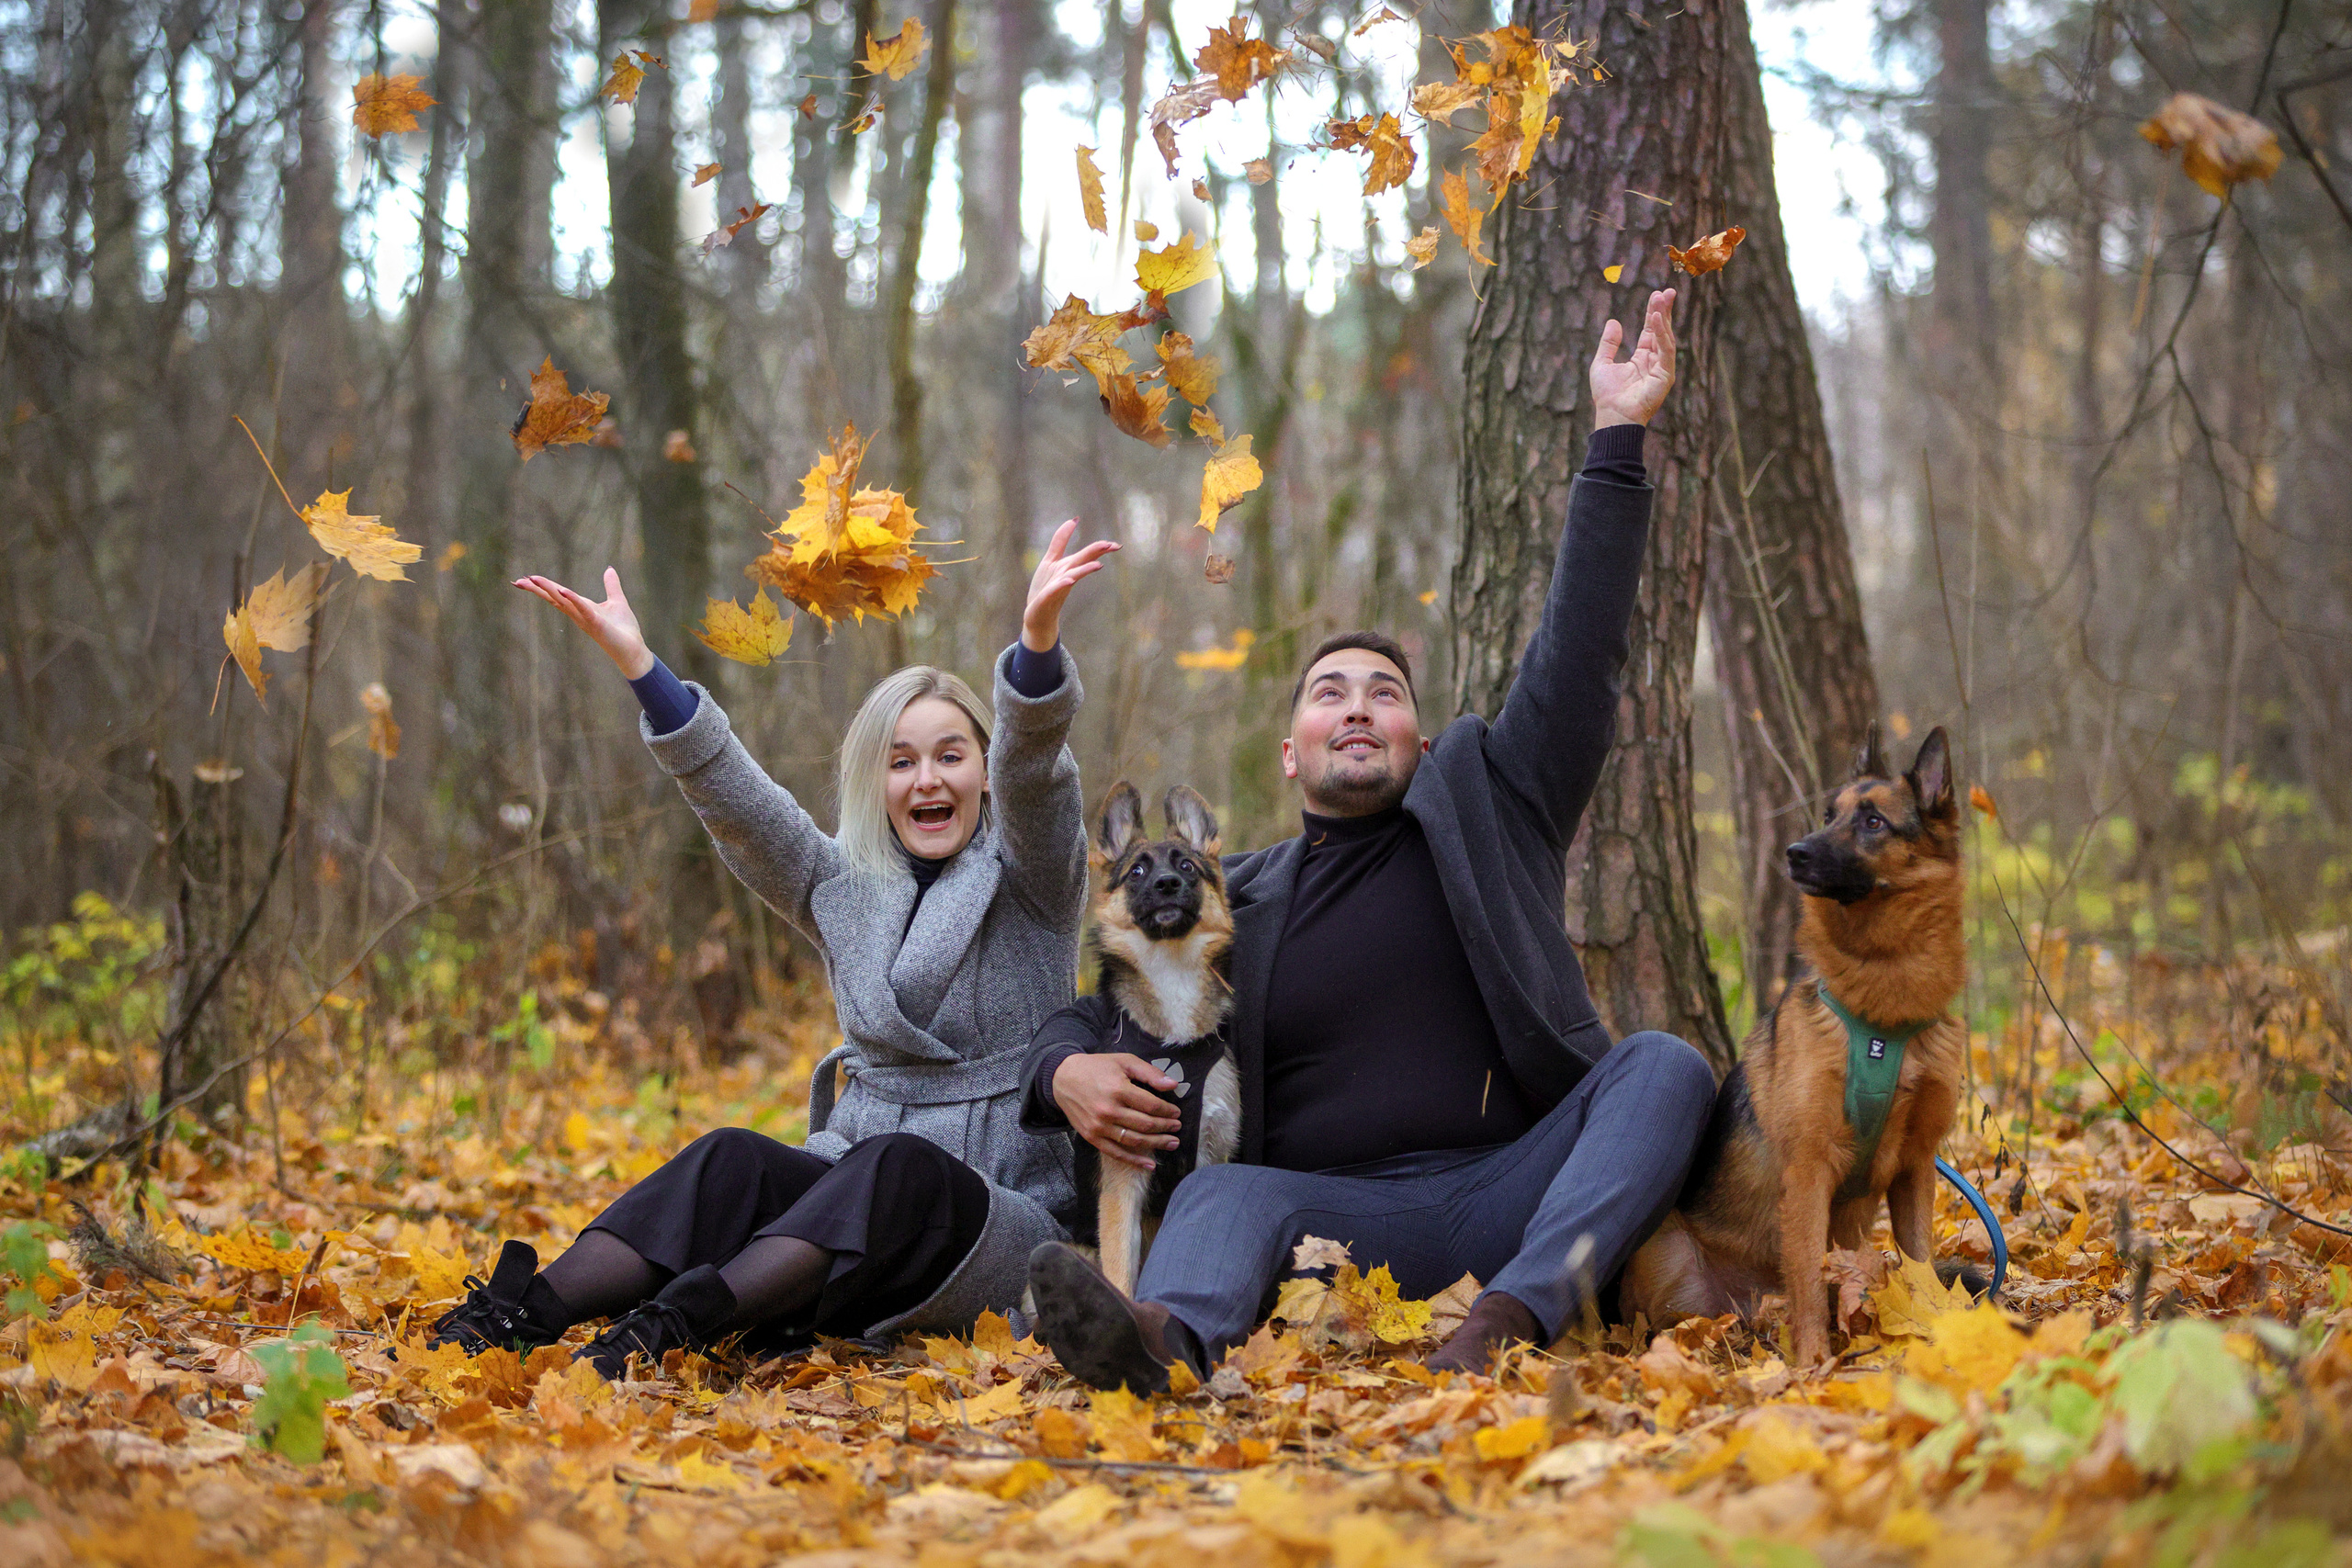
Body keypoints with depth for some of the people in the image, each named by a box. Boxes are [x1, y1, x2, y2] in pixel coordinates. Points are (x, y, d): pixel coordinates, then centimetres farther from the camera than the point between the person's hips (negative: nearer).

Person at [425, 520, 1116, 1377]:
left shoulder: (1029, 880, 4)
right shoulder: (845, 887, 14)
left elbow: (1031, 770, -16)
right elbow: (734, 796, 2)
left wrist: (1038, 643, -37)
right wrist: (639, 665, -11)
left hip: (1006, 1224, -3)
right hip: (854, 1176, 3)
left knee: (895, 1166, -35)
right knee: (736, 1159, -26)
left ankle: (676, 1322, -52)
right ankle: (522, 1314, -43)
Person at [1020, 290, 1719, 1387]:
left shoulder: (1486, 799, 14)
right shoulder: (1237, 900, 17)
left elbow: (1578, 654, 6)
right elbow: (1112, 1033, 17)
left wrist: (1618, 437, 0)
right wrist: (1067, 1075, -9)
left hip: (1513, 1197, 0)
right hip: (1340, 1213, 0)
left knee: (1664, 1067, -23)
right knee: (1225, 1193, -29)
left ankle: (1518, 1315, -44)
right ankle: (1164, 1340, -63)